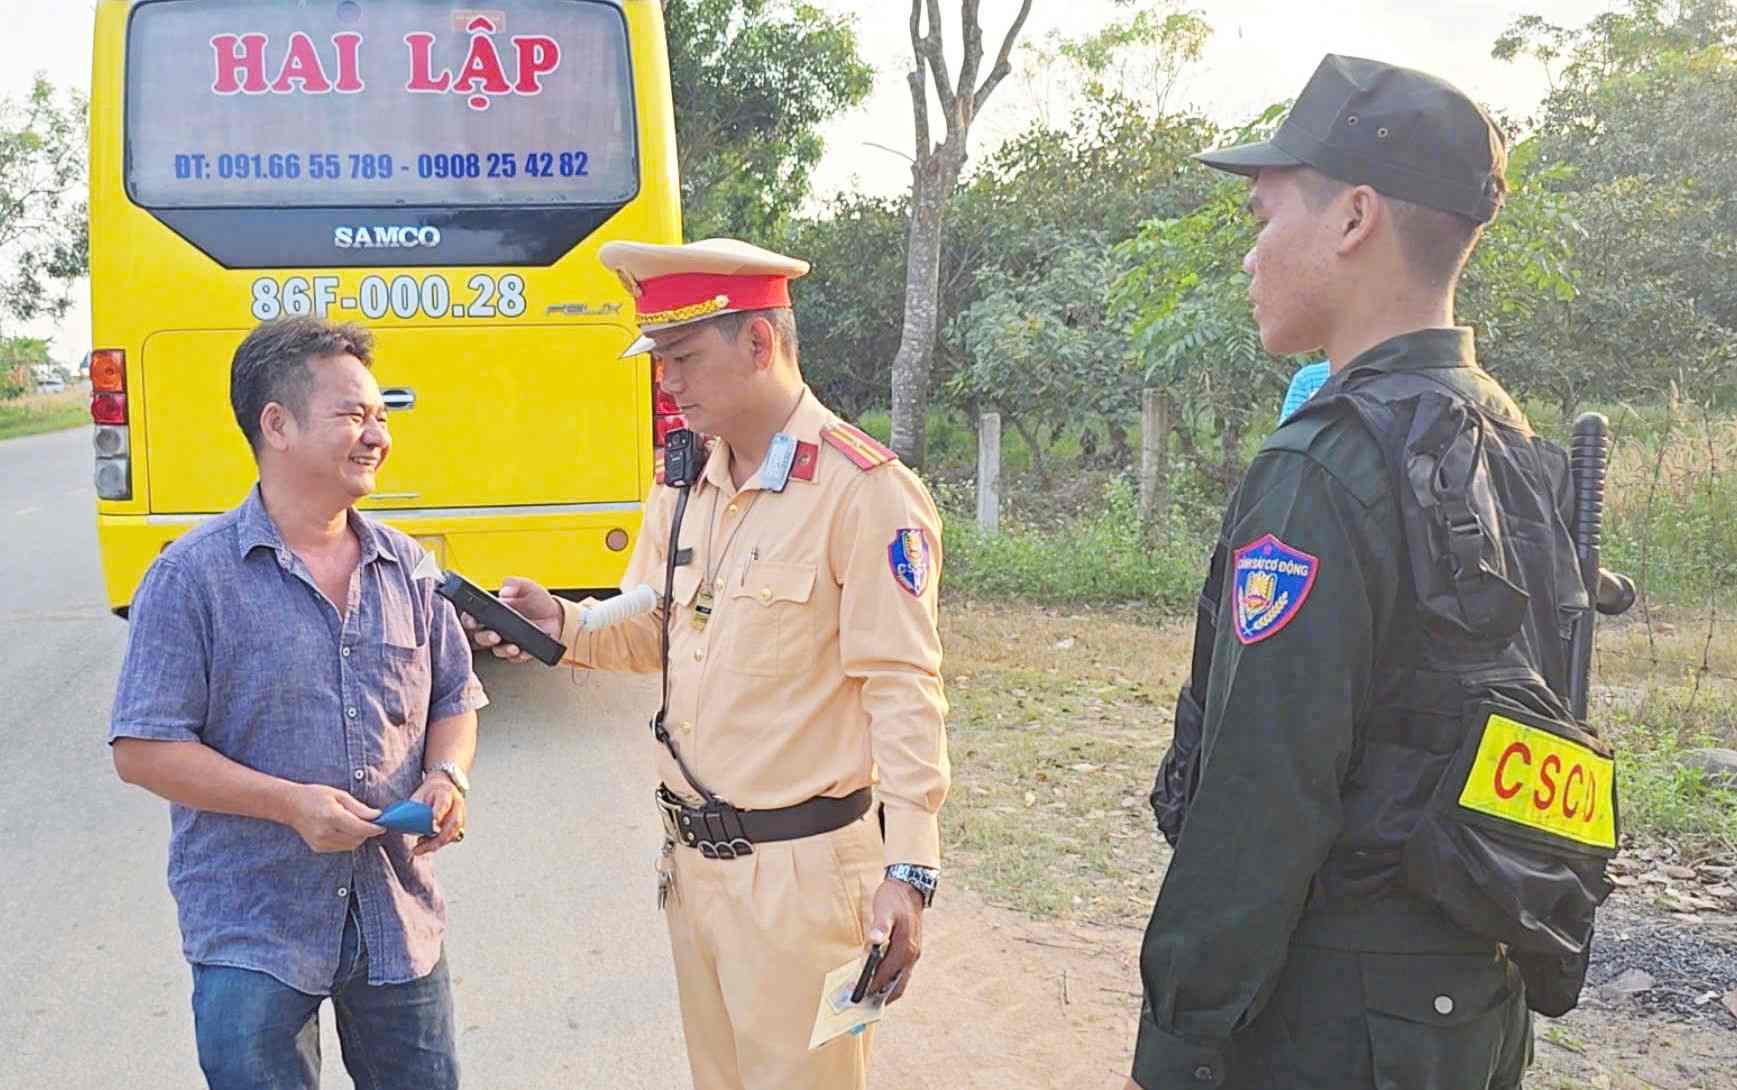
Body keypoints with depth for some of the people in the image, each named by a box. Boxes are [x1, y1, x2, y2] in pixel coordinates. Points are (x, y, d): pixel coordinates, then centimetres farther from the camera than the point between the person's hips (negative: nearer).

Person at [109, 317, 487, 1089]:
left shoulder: (407, 567, 5)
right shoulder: (194, 576, -9)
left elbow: (454, 700, 15)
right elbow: (142, 750, -11)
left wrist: (447, 774, -7)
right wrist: (289, 802, -20)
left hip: (401, 920, 4)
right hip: (251, 937, -4)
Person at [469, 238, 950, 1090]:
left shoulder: (865, 492, -16)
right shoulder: (683, 485, 8)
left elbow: (904, 692, -18)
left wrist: (908, 870, -22)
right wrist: (565, 626, -2)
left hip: (801, 867, -7)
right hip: (690, 857, 7)